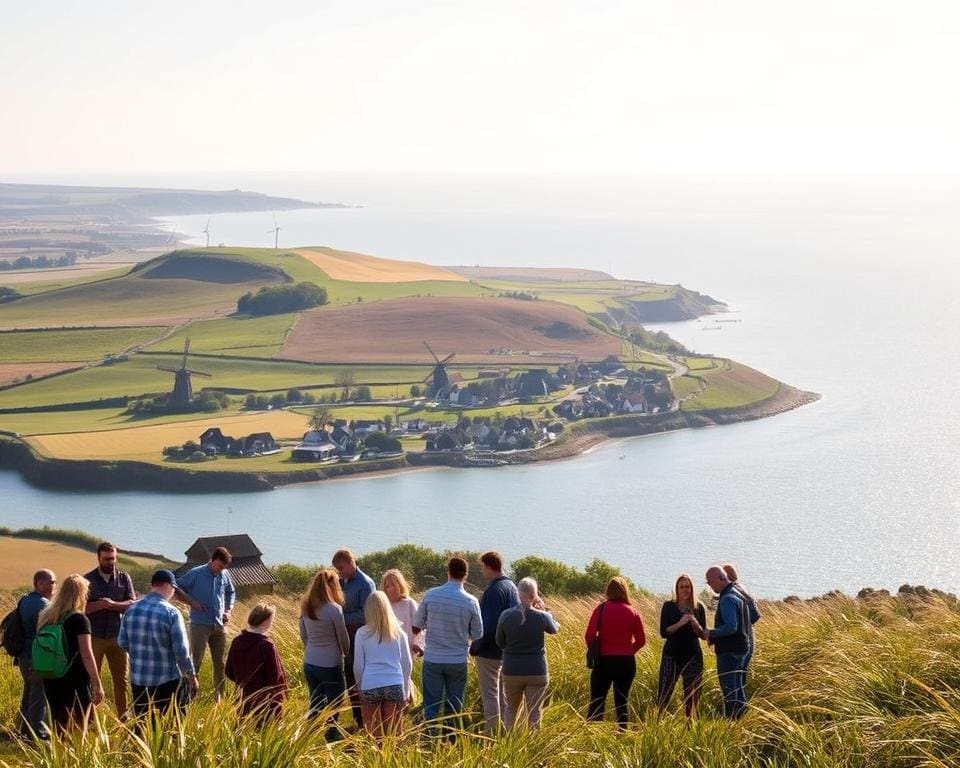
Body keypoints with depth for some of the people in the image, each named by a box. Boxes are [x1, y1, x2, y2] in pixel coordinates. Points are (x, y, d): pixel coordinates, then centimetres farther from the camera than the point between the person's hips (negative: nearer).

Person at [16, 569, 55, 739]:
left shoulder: (24, 601, 10)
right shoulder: (42, 604, -19)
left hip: (24, 656, 9)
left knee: (28, 694, 20)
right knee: (39, 698, -1)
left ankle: (26, 730, 29)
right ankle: (38, 733, 5)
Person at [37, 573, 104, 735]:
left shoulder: (45, 617, 7)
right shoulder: (79, 620, -12)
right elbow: (86, 655, -17)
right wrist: (98, 685, -13)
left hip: (52, 681, 6)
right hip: (76, 682, -6)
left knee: (60, 729, 14)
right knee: (78, 733, 3)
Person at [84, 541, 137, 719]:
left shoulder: (124, 578, 3)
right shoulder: (88, 580, -1)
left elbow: (133, 604, -4)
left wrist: (113, 604, -20)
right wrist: (99, 605, -21)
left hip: (117, 636, 1)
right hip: (94, 637, -1)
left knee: (121, 678, 6)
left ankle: (123, 716, 14)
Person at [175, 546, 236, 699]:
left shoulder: (224, 575, 6)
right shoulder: (196, 574, -8)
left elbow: (231, 593, 24)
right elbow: (176, 588, -4)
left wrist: (228, 610, 9)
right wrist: (192, 602, -12)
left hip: (219, 626, 5)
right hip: (200, 625, -5)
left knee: (220, 663, 11)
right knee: (196, 662, -8)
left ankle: (220, 696, 20)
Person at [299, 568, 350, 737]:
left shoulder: (305, 607, 1)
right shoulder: (334, 609, -17)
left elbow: (303, 635, 11)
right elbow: (343, 638, -6)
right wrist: (347, 653, 13)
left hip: (309, 664, 6)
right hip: (330, 665, -6)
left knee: (316, 704, 16)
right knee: (334, 703, 8)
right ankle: (330, 735, 11)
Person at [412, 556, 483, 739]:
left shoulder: (431, 595, -9)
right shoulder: (471, 602, -9)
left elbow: (416, 626, -1)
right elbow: (477, 634, 1)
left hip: (432, 660, 0)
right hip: (458, 661, 0)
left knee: (431, 705, 7)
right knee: (454, 707, 13)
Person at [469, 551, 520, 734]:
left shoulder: (494, 590, -20)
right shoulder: (512, 587, 8)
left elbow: (489, 624, -23)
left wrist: (475, 649, -16)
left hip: (489, 651, -9)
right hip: (508, 650, 9)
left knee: (490, 695, -3)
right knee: (503, 694, 17)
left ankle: (491, 733, -2)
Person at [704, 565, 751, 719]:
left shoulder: (727, 599, -18)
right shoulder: (739, 595, 14)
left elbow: (730, 627, -26)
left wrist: (711, 634, -12)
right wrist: (715, 636, 13)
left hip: (729, 651, -10)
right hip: (741, 649, 10)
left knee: (729, 692, -7)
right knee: (739, 690, 15)